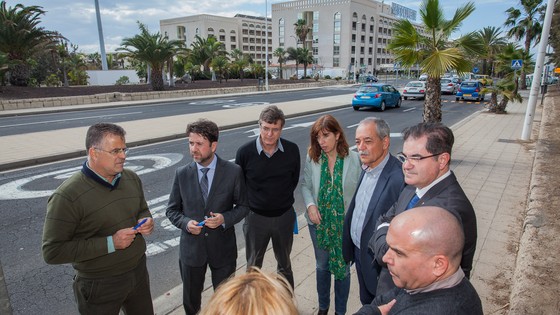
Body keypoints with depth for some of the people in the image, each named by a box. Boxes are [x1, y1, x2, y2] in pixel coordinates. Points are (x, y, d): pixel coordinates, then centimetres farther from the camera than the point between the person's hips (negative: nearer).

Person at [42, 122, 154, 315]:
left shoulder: (132, 179, -2)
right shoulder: (68, 196, -21)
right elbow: (53, 251, -20)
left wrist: (146, 221, -10)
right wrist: (110, 243, -25)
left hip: (139, 272, 5)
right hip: (99, 285, -5)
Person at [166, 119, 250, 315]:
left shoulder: (233, 172, -13)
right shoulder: (182, 174, -7)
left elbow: (243, 206, -3)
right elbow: (172, 210, 2)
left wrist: (225, 218, -21)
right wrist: (186, 223, -18)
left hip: (222, 248, -1)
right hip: (191, 247, 2)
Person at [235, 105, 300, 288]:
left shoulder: (292, 150, -13)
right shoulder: (245, 152, -17)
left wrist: (282, 198, 6)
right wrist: (250, 203, 1)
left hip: (284, 216, 2)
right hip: (256, 217, -1)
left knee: (284, 263, 23)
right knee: (253, 265, 18)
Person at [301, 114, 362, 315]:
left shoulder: (354, 159, -16)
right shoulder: (312, 157, -8)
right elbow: (305, 185, 3)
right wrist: (310, 205, -13)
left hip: (345, 223, -2)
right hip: (319, 222, 3)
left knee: (342, 268, 15)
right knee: (322, 266, 22)